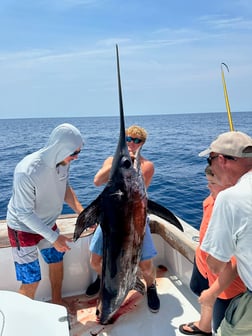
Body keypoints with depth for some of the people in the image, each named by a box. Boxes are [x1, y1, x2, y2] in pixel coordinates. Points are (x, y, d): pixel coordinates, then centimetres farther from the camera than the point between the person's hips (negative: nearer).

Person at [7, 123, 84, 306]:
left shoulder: (63, 161, -17)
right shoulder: (27, 171, -36)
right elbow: (25, 214, -28)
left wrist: (82, 212, -10)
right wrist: (53, 238, -27)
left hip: (48, 223, 7)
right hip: (24, 228, -6)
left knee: (57, 262, 20)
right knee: (31, 281, 0)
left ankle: (57, 301, 45)